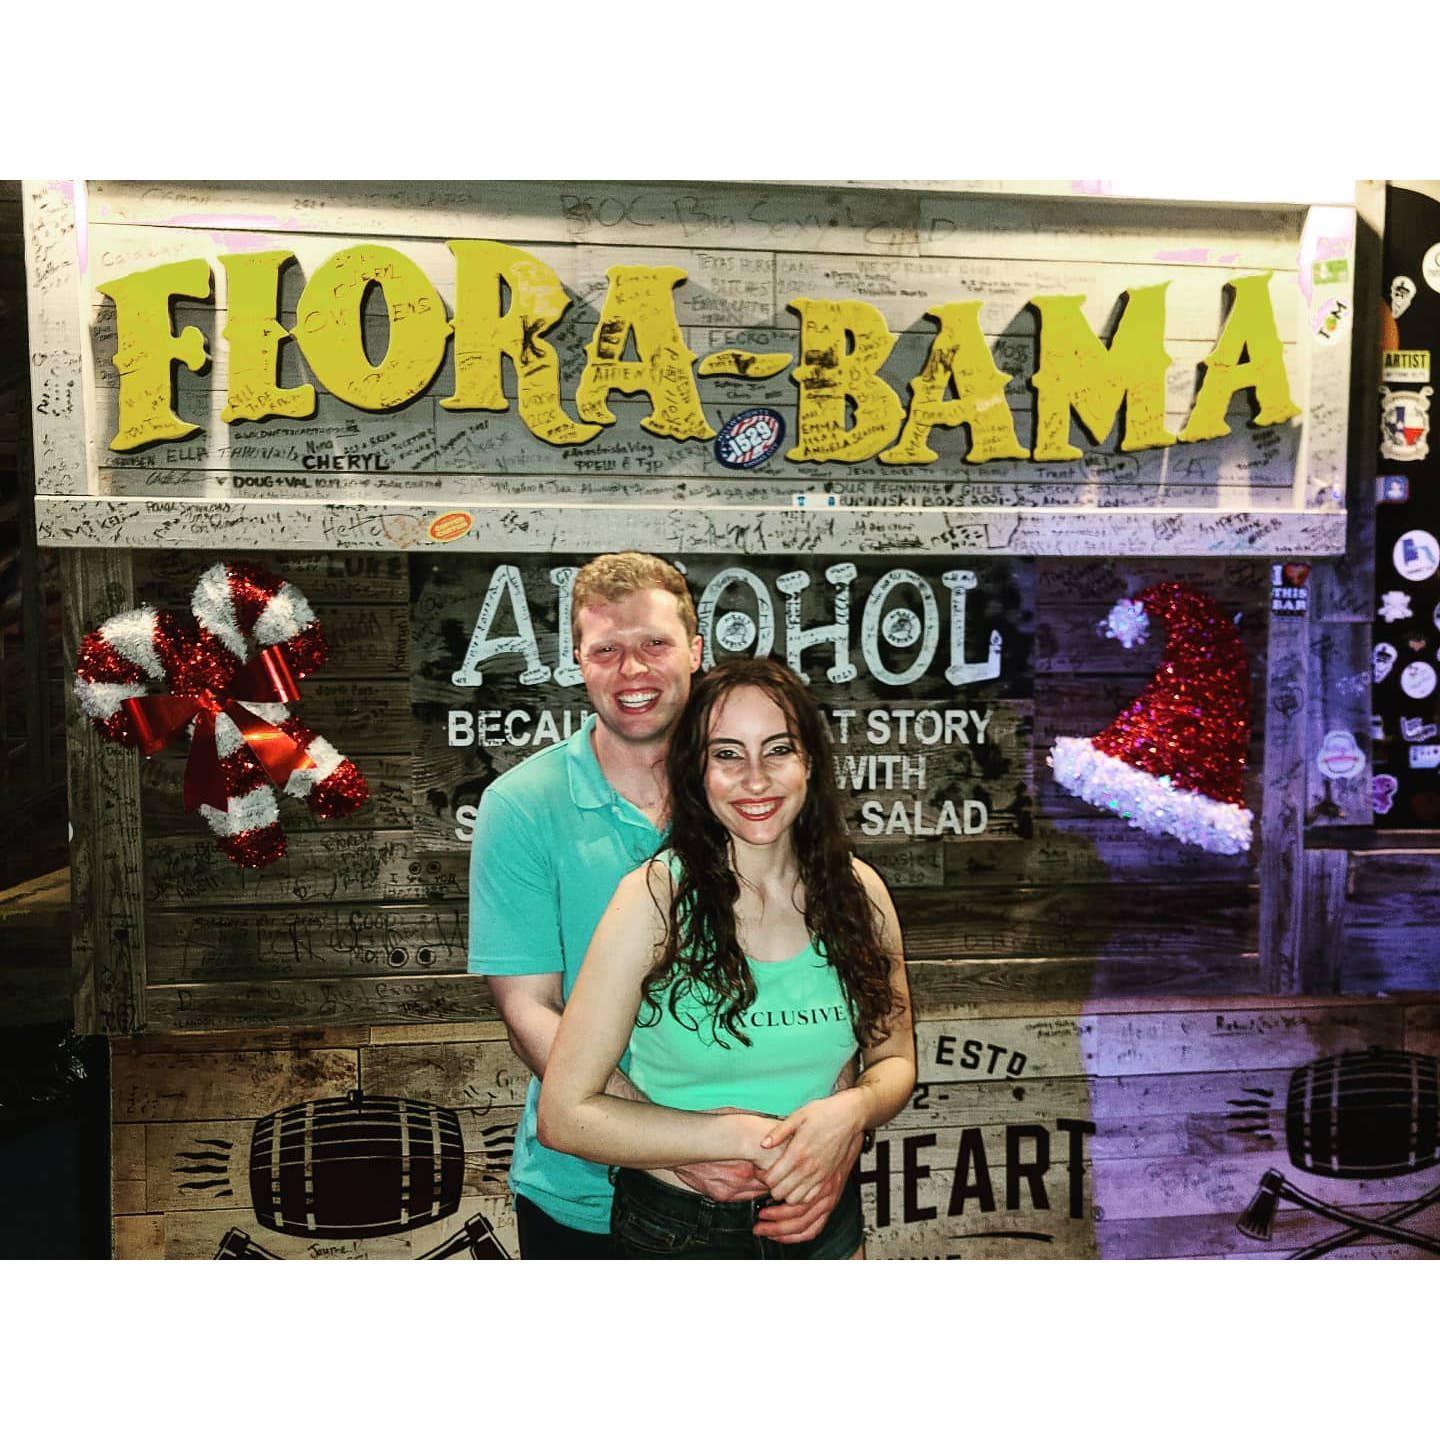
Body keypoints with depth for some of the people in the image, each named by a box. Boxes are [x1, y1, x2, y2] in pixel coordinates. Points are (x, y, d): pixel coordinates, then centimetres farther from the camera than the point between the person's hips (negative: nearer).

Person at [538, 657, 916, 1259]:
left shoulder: (858, 891, -8)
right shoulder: (655, 896, -21)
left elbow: (895, 1062, 3)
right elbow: (564, 1114, -20)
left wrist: (852, 1109, -20)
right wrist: (747, 1136, -24)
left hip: (826, 1214, 4)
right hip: (677, 1227, -3)